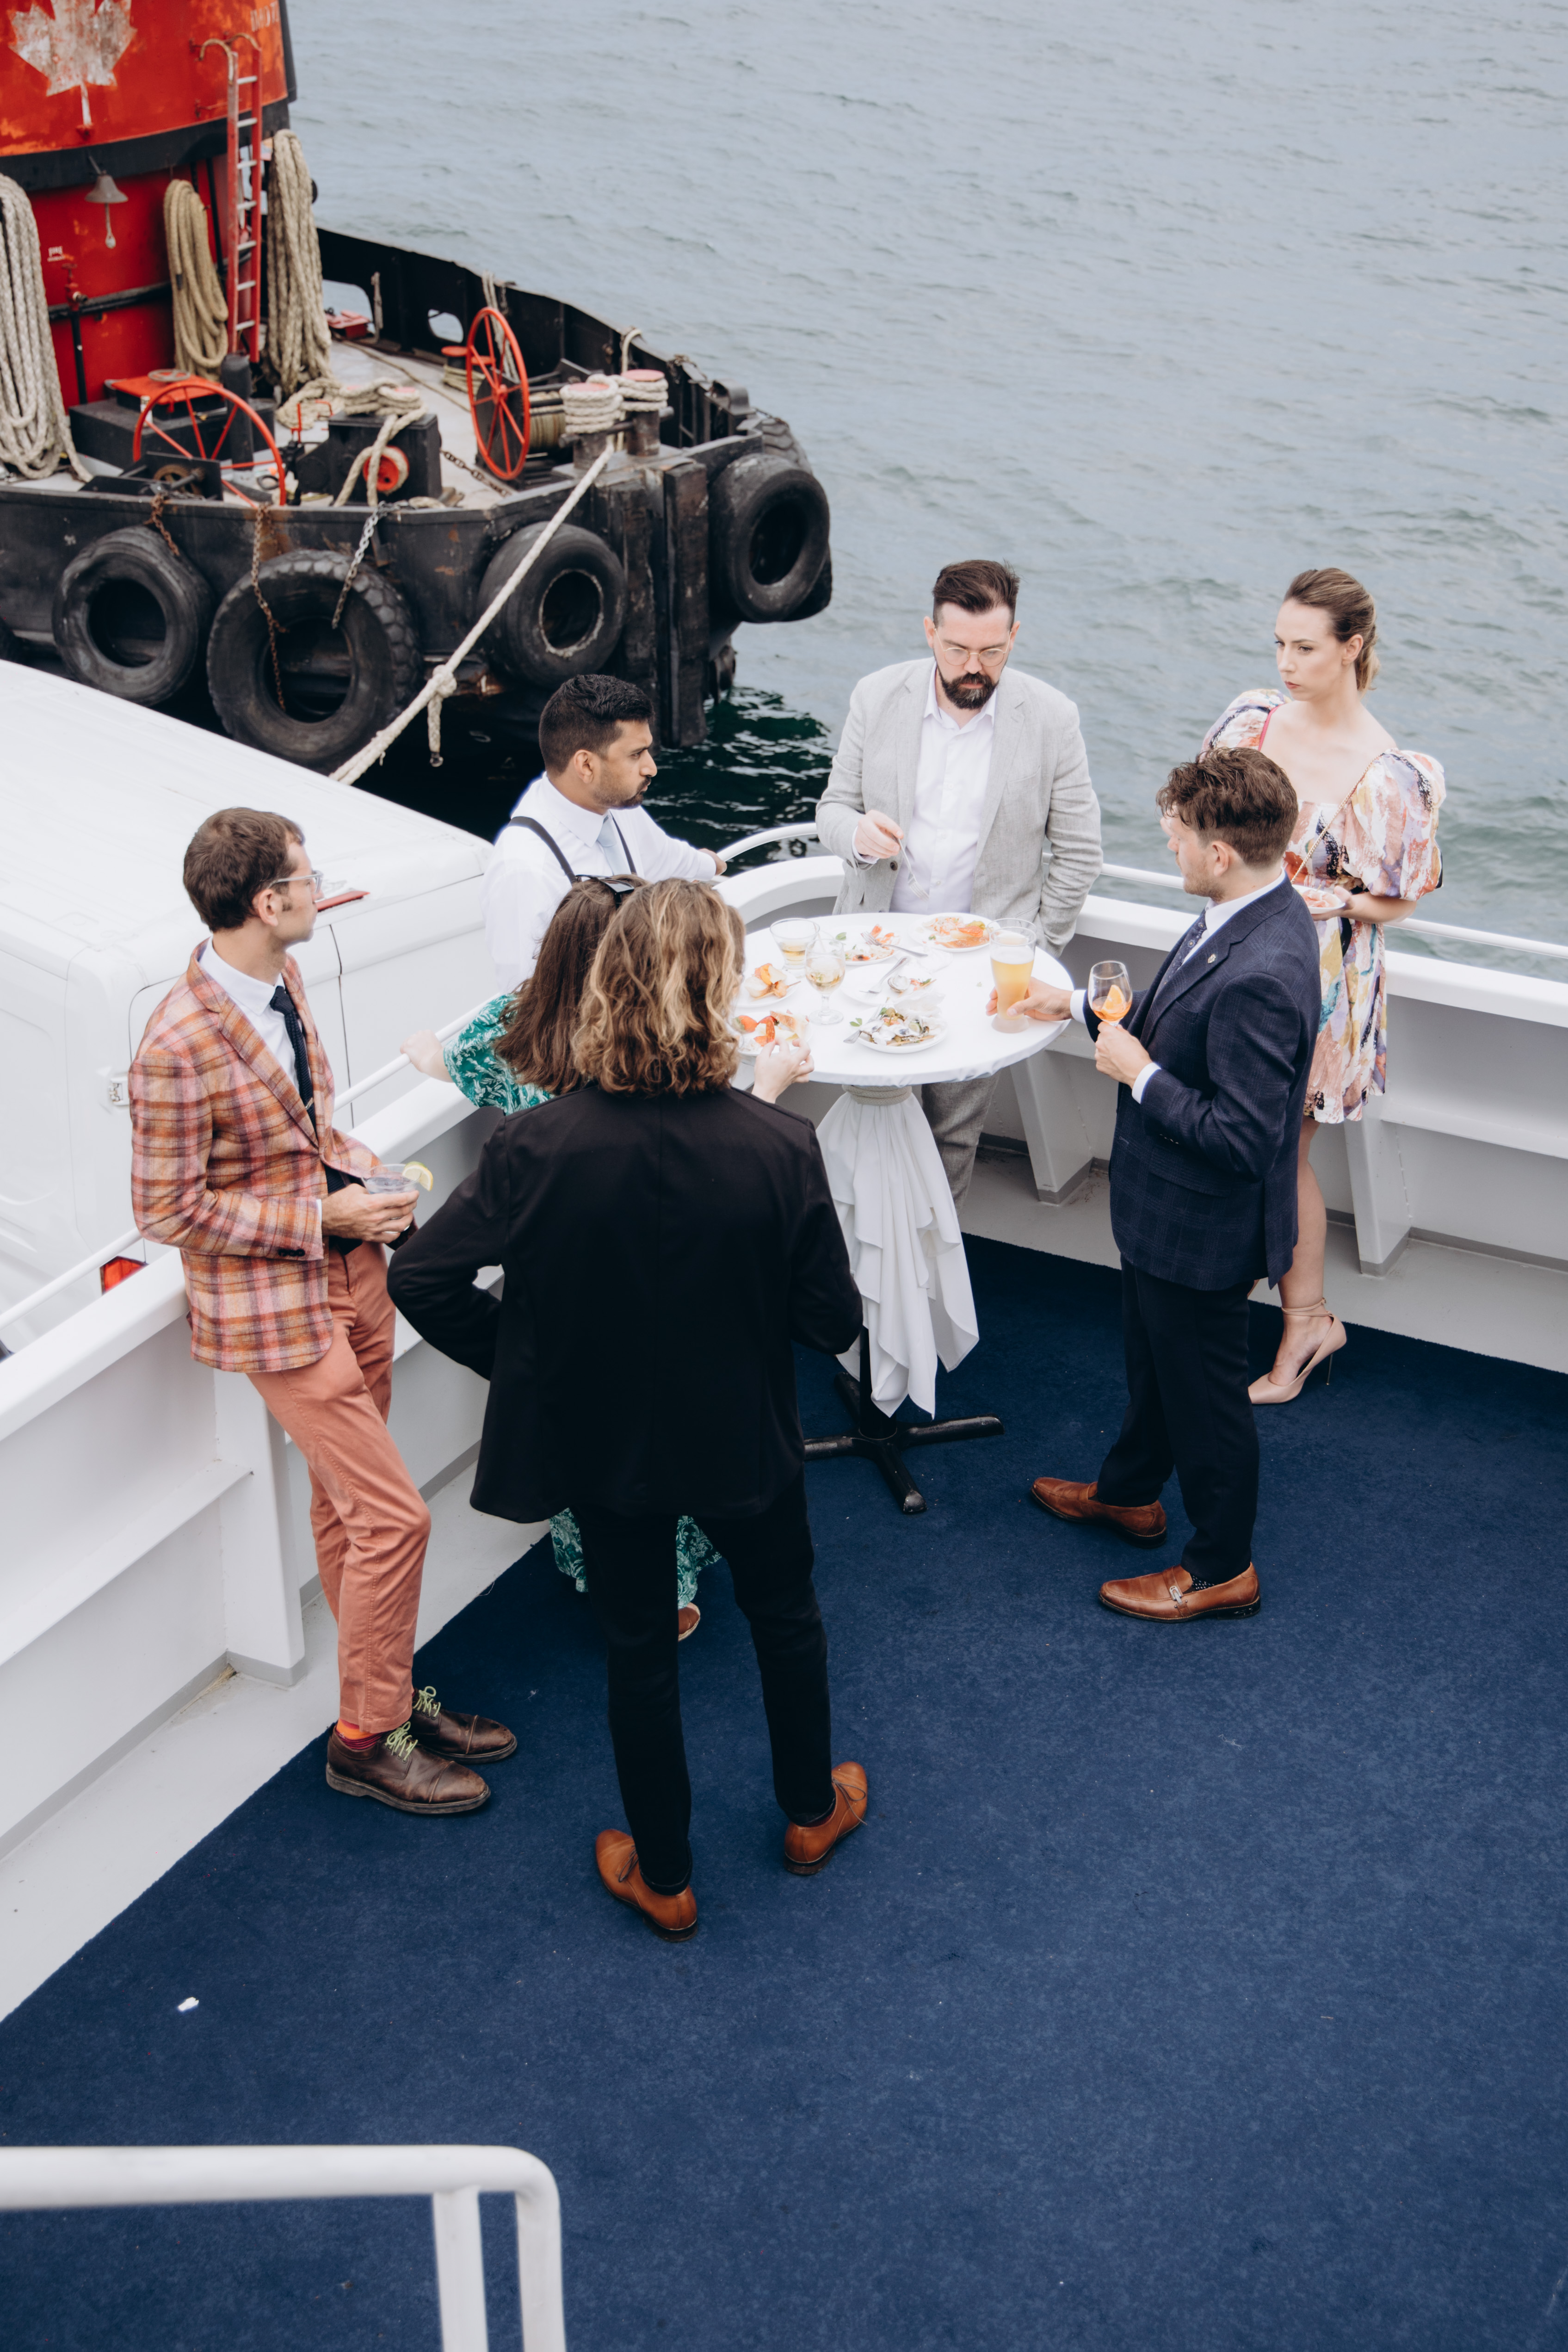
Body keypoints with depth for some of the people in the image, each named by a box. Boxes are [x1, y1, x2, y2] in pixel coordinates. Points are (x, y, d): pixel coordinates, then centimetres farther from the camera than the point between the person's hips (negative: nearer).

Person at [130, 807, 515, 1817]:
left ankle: (388, 1694, 34)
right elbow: (168, 1207, -18)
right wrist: (322, 1215, -19)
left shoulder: (281, 977, 1)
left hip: (351, 1271, 8)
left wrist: (362, 1169, -1)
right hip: (277, 1302, -8)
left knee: (344, 1503, 20)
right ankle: (365, 1739, 13)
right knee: (393, 1514, -5)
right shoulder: (180, 1047, -26)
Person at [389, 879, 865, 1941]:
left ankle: (664, 1877, 38)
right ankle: (813, 1811, 49)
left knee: (641, 1651, 20)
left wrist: (528, 1355, -2)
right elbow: (834, 1322, -17)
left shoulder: (536, 1148, -25)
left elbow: (421, 1277, -17)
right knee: (786, 1614, 27)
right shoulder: (780, 1147, -26)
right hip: (745, 1441, 0)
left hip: (604, 1442, 0)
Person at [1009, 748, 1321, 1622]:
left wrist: (1140, 1073, -24)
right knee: (1152, 1358, 30)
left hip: (1202, 1229, -10)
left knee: (1203, 1389, 11)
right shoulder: (1250, 912, -5)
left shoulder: (1260, 976, -36)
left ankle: (1223, 1568, 32)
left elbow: (1241, 1138, -33)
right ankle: (1130, 1493, 53)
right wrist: (1083, 1007, 8)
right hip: (1168, 1207, 10)